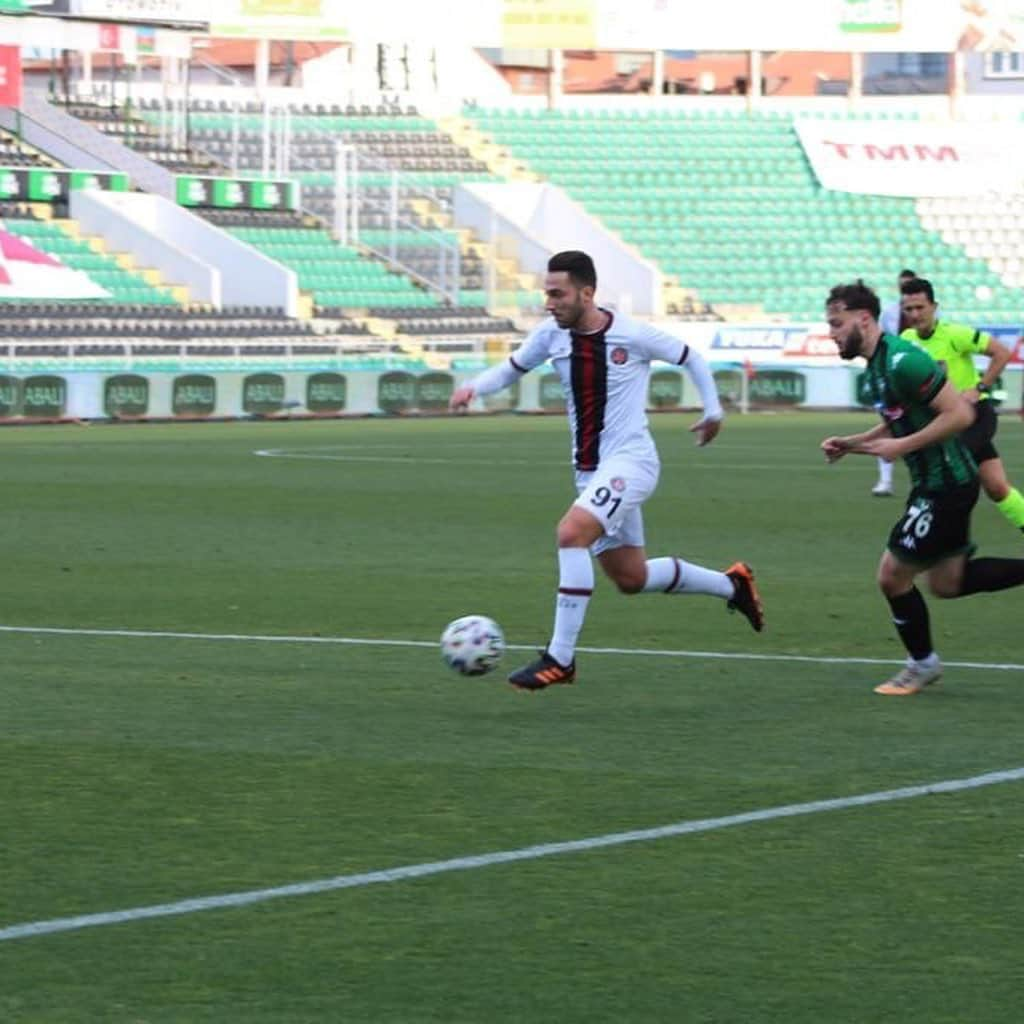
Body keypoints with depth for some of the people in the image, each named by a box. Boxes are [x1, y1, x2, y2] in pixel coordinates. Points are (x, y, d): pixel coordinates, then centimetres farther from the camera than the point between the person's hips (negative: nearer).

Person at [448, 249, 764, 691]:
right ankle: (731, 584, 39)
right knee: (631, 578, 15)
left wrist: (713, 411, 7)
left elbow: (690, 358, 1)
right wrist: (473, 387, -7)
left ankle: (560, 658, -25)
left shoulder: (632, 335, -15)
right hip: (589, 468, 7)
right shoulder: (551, 335, -1)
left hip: (629, 461, -7)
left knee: (571, 533, -29)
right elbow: (512, 368, 13)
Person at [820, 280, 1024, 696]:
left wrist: (903, 446, -23)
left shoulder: (901, 362, -23)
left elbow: (960, 413, -26)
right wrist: (848, 444, 10)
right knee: (947, 582, 17)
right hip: (933, 485, 10)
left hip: (946, 486, -10)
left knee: (892, 575, -1)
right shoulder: (876, 365, 10)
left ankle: (921, 663, 18)